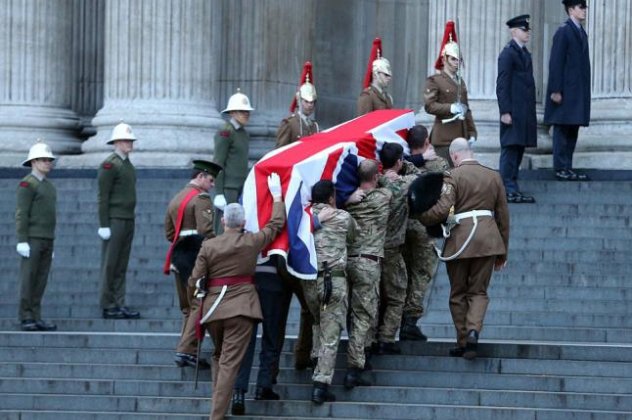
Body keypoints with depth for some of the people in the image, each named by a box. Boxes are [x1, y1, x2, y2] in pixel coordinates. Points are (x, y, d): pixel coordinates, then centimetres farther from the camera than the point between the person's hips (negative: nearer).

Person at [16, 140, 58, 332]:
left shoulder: (48, 186, 18)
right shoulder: (27, 184, -10)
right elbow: (21, 214, -15)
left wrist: (50, 245, 19)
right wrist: (22, 242, -21)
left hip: (46, 240, 8)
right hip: (31, 239, -8)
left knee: (41, 280, 6)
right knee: (28, 279, -7)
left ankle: (36, 318, 8)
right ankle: (26, 319, -5)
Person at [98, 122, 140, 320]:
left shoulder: (127, 165, 17)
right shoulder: (109, 165, -10)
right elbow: (103, 197, -14)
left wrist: (131, 219, 18)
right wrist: (104, 225, -17)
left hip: (128, 220, 8)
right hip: (114, 220, -8)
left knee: (121, 266, 8)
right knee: (110, 265, -4)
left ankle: (120, 305, 9)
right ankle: (108, 307, -3)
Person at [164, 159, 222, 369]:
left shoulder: (175, 199, 18)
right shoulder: (201, 199, -9)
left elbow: (169, 233, 19)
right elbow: (206, 232, -19)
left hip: (179, 257, 9)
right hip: (197, 256, -9)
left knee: (187, 307, 15)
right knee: (199, 305, -6)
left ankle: (187, 351, 16)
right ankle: (186, 350, -13)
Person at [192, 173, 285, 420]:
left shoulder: (208, 246, -3)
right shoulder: (252, 242, -3)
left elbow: (196, 280, 0)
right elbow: (276, 224, 11)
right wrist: (277, 197, 24)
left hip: (213, 307, 2)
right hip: (241, 305, -2)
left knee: (218, 357, 22)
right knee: (230, 363, -5)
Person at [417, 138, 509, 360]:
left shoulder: (453, 177, -6)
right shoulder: (493, 176, 10)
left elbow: (442, 209, -19)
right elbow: (503, 215, 13)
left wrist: (419, 219, -2)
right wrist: (503, 251, 19)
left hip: (460, 239, -3)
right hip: (488, 238, 3)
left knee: (458, 293, 10)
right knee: (479, 291, 9)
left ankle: (463, 342, 9)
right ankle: (473, 330, -17)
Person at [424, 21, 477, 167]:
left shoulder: (460, 81, 20)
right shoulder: (434, 81, -2)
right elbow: (429, 105, -13)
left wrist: (472, 133, 15)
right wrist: (451, 108, -23)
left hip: (461, 136, 7)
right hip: (444, 137, -7)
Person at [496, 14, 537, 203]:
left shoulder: (525, 53, 18)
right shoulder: (508, 53, -9)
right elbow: (502, 85, -13)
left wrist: (531, 113, 17)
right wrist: (505, 111, -18)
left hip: (525, 113, 9)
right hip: (513, 112, -9)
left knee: (518, 149, 10)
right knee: (510, 148, -8)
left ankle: (513, 189, 14)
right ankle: (508, 190, -7)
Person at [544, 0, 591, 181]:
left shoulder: (581, 32, 16)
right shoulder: (563, 32, -9)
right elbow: (556, 63, -13)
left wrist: (585, 90, 14)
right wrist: (556, 91, -16)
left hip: (579, 91, 8)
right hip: (565, 91, -8)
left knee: (572, 131, 9)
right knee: (562, 130, -5)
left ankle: (567, 168, 12)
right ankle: (561, 168, -3)